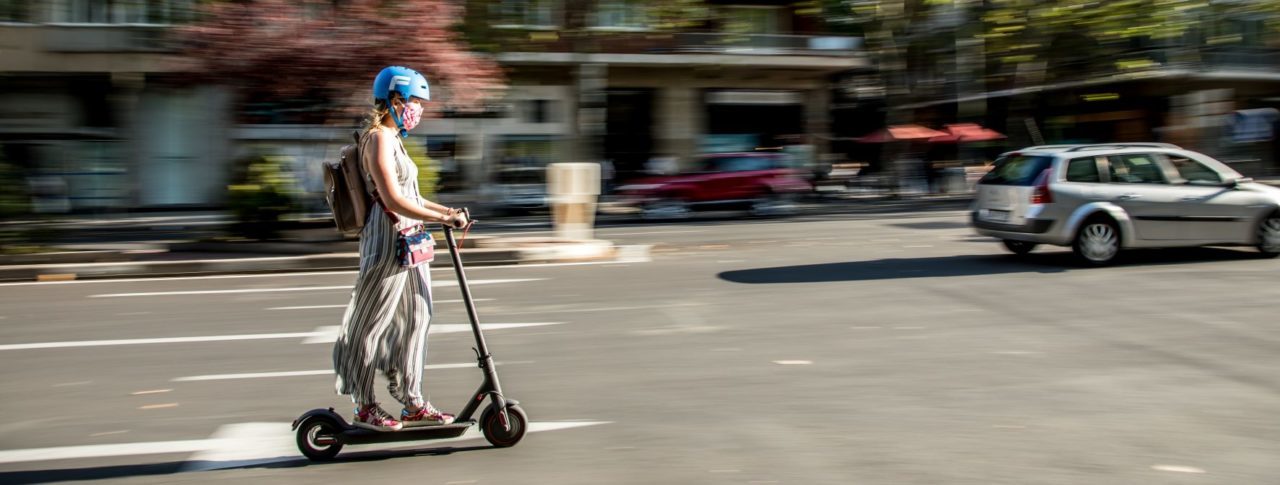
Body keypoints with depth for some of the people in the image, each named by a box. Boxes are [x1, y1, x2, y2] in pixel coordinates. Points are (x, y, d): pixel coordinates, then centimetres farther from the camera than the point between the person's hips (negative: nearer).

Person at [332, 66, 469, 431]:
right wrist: (444, 218, -20)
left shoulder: (392, 139, 18)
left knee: (415, 318, 12)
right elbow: (393, 200, -22)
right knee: (371, 325, 1)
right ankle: (364, 407, 11)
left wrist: (447, 211, 11)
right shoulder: (378, 138, -13)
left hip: (408, 243, 10)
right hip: (387, 241, -10)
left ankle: (412, 404, 20)